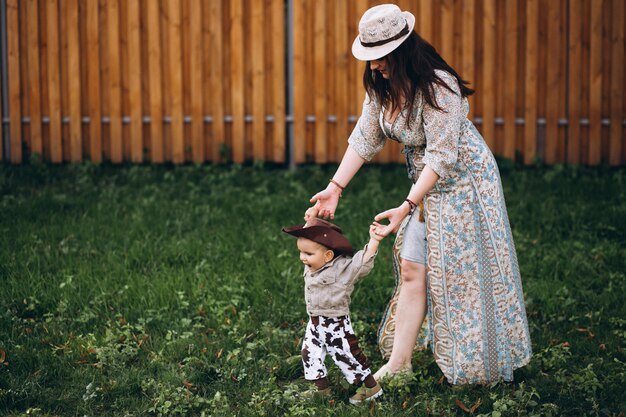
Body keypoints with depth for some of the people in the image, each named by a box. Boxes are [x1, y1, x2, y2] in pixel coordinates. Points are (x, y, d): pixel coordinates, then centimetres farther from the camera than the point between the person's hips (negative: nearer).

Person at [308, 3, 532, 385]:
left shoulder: (437, 86, -29)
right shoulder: (382, 85, -4)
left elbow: (442, 157, -28)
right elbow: (365, 139, 4)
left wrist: (407, 207, -29)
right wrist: (335, 188, 0)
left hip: (462, 180, -7)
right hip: (425, 181, 8)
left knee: (464, 273, 0)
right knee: (412, 270, 4)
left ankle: (480, 368, 16)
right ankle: (399, 362, 9)